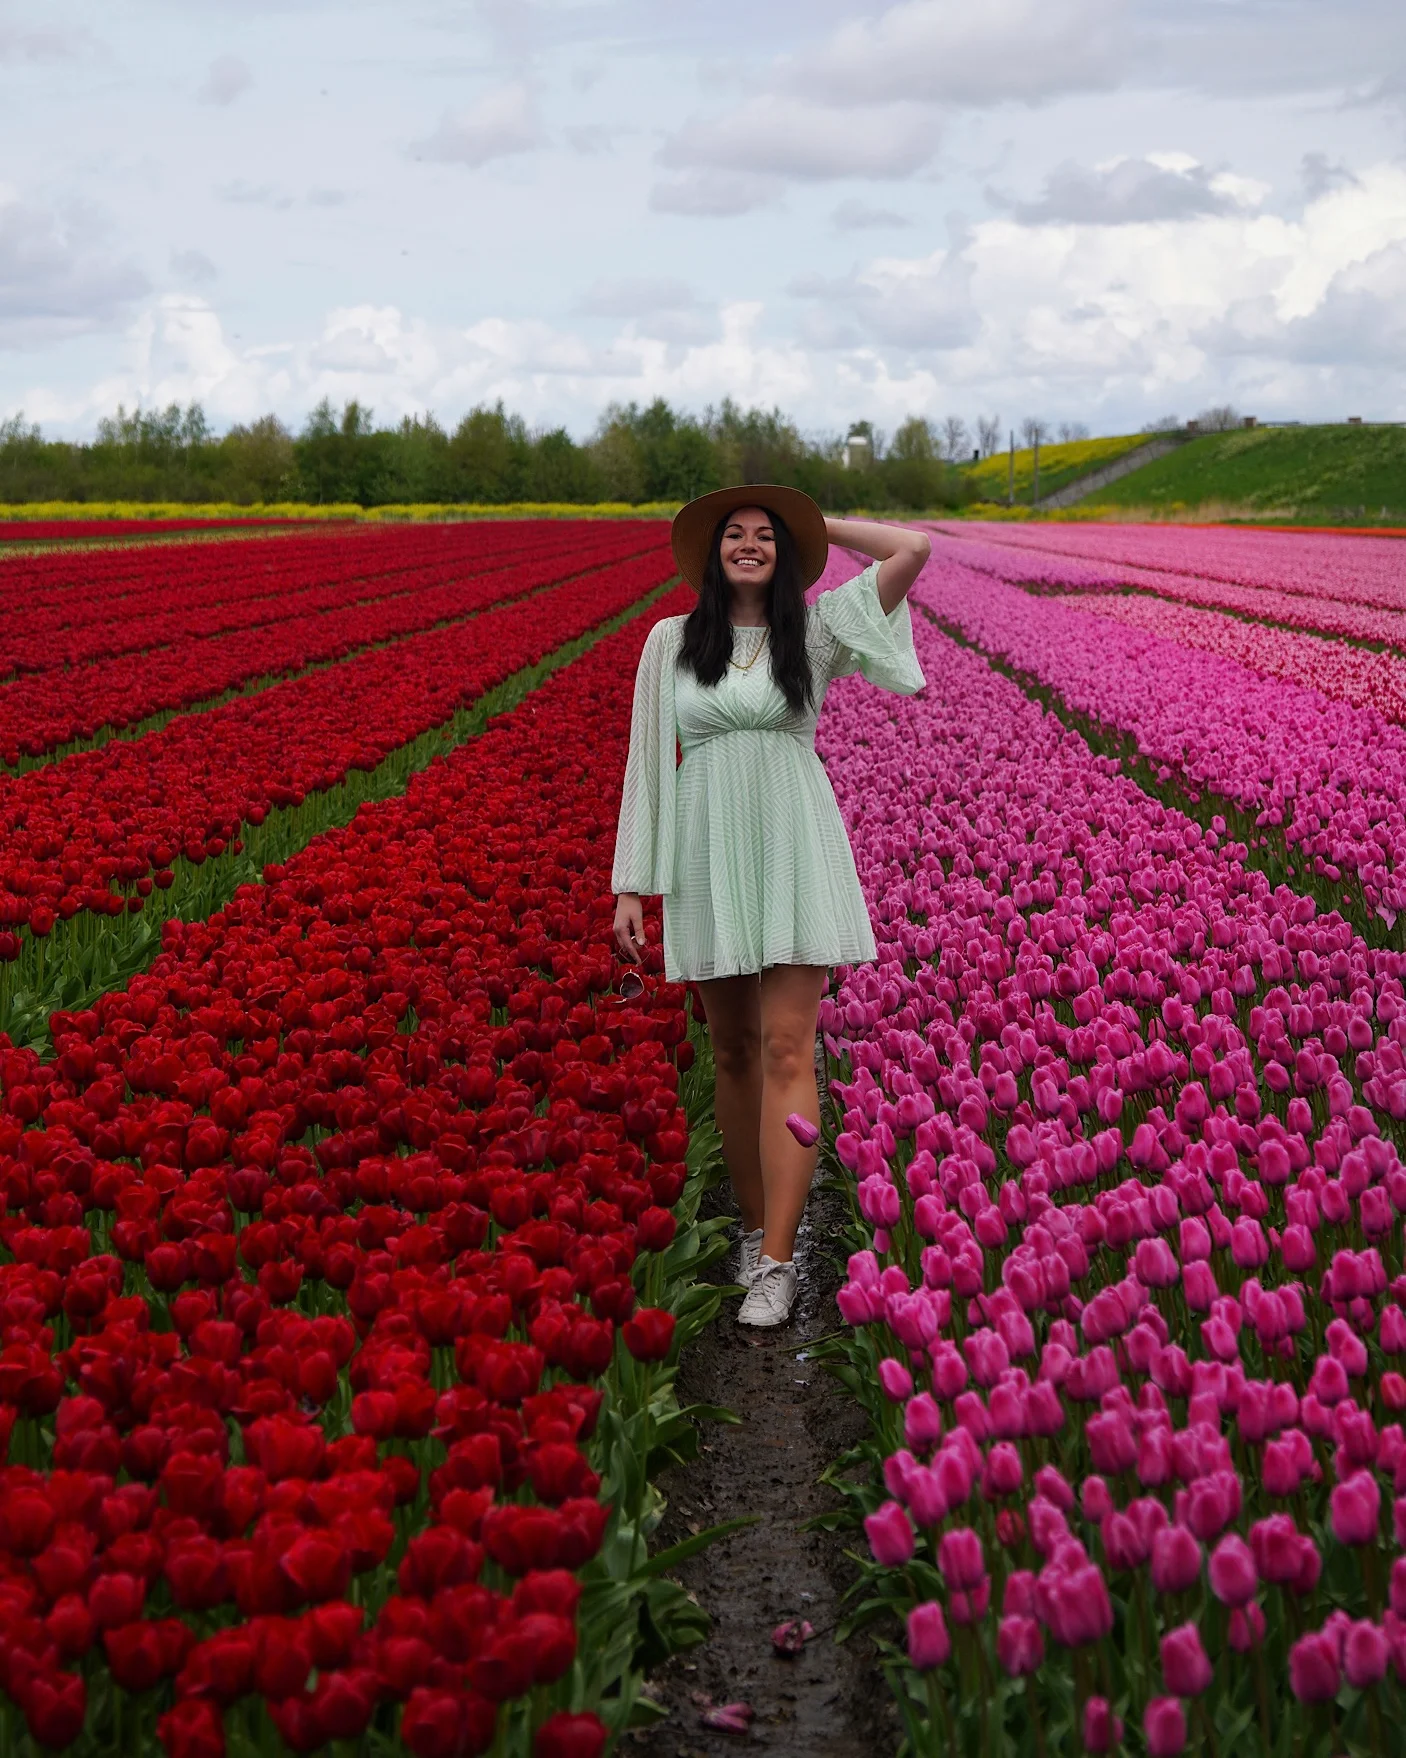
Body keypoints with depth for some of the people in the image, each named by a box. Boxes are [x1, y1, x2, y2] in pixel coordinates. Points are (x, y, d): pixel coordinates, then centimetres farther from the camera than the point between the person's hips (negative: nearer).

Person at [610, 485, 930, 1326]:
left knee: (786, 1050, -10)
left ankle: (776, 1262, -10)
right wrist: (631, 886, 4)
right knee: (733, 1051, 9)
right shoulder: (671, 642, 7)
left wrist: (817, 525, 6)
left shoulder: (816, 634, 3)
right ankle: (756, 1224, 24)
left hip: (794, 853, -2)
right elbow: (647, 760, 8)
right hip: (709, 858, 2)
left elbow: (914, 548, -7)